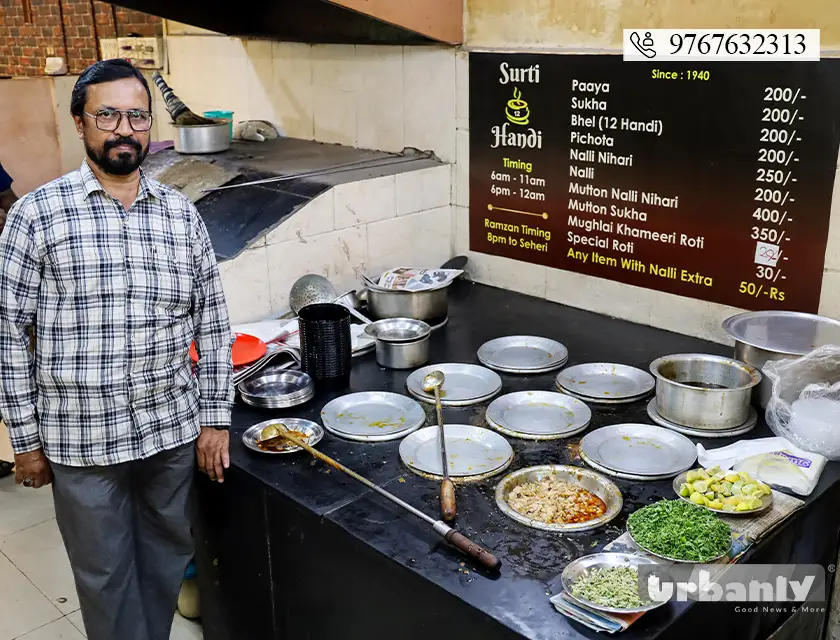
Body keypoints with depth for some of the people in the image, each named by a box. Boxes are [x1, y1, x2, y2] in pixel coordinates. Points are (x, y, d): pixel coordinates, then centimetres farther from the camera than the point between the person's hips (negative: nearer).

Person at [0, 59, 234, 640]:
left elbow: (213, 322, 6)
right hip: (81, 440, -2)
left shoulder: (182, 215, 2)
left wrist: (215, 419, 3)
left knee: (166, 564, 17)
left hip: (174, 430, 3)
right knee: (106, 578, 12)